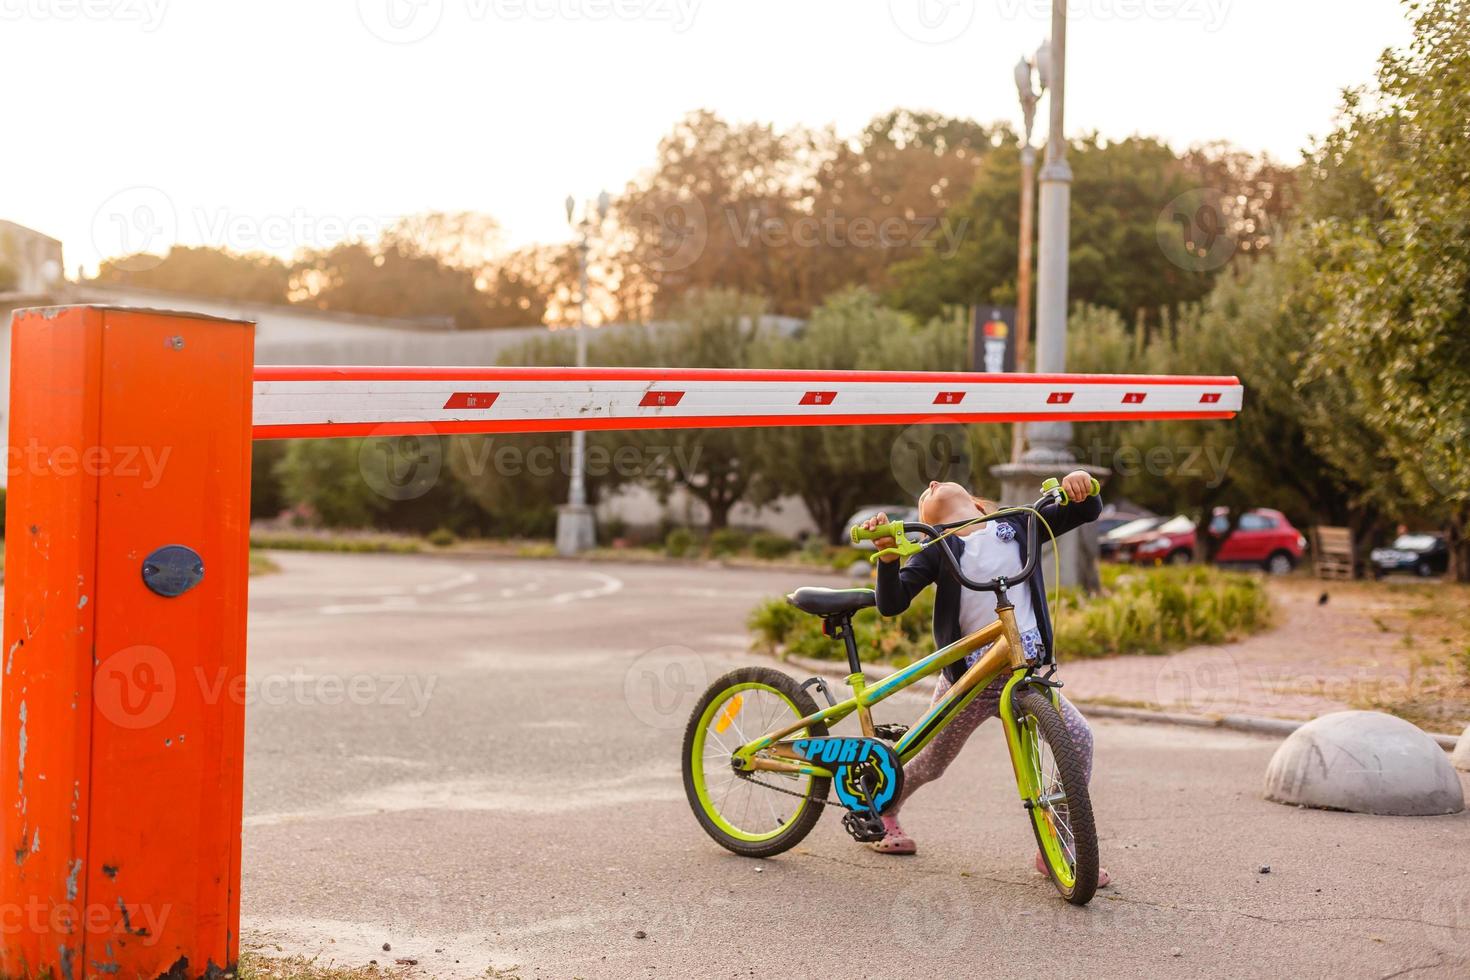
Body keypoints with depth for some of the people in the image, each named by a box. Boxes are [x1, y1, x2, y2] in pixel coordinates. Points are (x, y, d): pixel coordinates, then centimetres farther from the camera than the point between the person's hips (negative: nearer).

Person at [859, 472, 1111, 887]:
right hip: (967, 676, -1)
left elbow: (1087, 512, 5)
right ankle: (883, 809, 44)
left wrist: (1080, 486, -18)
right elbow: (891, 604, -13)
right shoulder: (938, 550, -2)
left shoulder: (1017, 526, 6)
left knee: (1079, 737, -19)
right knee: (932, 764, 11)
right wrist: (888, 556, -30)